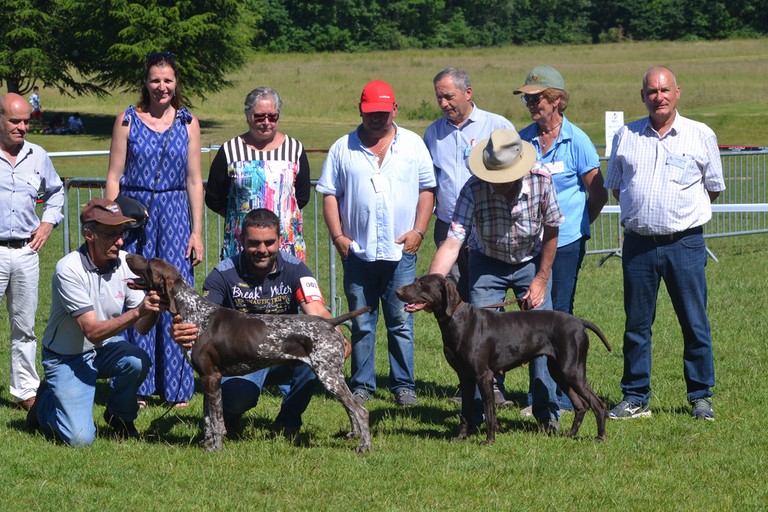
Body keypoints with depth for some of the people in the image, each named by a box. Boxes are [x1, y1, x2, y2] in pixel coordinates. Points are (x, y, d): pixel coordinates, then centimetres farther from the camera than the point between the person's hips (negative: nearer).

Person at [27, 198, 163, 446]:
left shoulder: (125, 263, -11)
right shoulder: (69, 270, -26)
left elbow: (142, 327, -11)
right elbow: (92, 331, -30)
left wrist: (153, 307, -34)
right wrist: (137, 312, -41)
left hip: (105, 349, 5)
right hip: (67, 357, -4)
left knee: (138, 361, -30)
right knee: (79, 437, -18)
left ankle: (119, 416, 1)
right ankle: (45, 403, 16)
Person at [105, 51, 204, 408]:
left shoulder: (187, 123, 6)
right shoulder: (128, 120, 2)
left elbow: (194, 180, 8)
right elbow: (114, 177, 1)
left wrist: (197, 232, 3)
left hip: (175, 216, 1)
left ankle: (176, 388, 8)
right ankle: (137, 388, 7)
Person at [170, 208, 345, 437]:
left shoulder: (294, 270, -8)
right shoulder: (224, 274, -10)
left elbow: (316, 313, -22)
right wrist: (180, 330, -47)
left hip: (285, 358, 2)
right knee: (237, 396, -35)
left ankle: (288, 419, -3)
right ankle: (230, 414, 8)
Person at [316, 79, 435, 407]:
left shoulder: (413, 144, 6)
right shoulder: (343, 148, 6)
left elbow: (427, 190, 7)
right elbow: (330, 194, 6)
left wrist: (418, 231, -3)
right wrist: (337, 235, -4)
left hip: (401, 251, 0)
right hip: (358, 252, 0)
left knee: (401, 322, 2)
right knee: (361, 323, 6)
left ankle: (404, 386, 9)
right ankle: (361, 386, 13)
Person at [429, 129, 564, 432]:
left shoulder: (540, 180, -27)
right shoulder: (475, 190, -30)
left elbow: (551, 231, -11)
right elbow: (452, 243, -34)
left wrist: (541, 280, -9)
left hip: (532, 262, 1)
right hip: (487, 263, 0)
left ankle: (546, 411, 6)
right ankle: (475, 411, 2)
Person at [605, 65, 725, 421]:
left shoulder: (701, 136, 3)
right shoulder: (625, 136, 9)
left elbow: (713, 188, 12)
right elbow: (615, 187, 19)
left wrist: (683, 212, 10)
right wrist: (641, 214, 11)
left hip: (685, 243, -2)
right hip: (638, 243, 2)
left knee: (695, 324, 0)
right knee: (636, 324, 6)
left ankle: (701, 396, 11)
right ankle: (635, 398, 13)